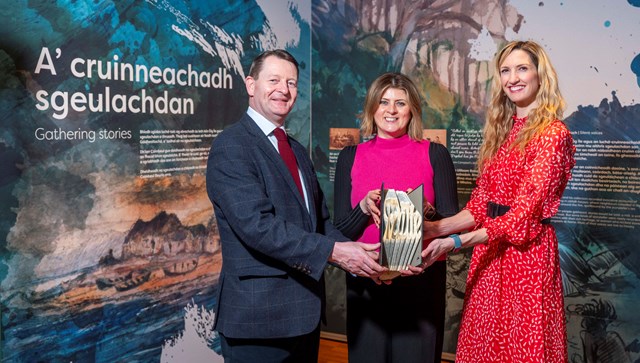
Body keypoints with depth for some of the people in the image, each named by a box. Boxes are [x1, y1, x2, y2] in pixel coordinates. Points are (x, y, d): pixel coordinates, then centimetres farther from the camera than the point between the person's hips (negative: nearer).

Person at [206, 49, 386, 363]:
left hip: (305, 309, 8)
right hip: (258, 313, -8)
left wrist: (358, 257, -5)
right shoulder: (230, 147, -12)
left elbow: (319, 220, 12)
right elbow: (257, 225, -23)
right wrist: (333, 251, -24)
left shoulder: (298, 151, 15)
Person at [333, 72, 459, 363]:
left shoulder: (435, 154, 0)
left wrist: (426, 212, -20)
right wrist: (365, 208, -17)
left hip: (422, 281, -1)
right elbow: (340, 229, 2)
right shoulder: (351, 157, 3)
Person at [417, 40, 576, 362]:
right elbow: (480, 205, 9)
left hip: (528, 251, -6)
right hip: (489, 254, 7)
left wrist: (454, 242, -22)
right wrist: (437, 227, -7)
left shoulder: (553, 134, -11)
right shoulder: (499, 131, 11)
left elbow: (525, 214, -17)